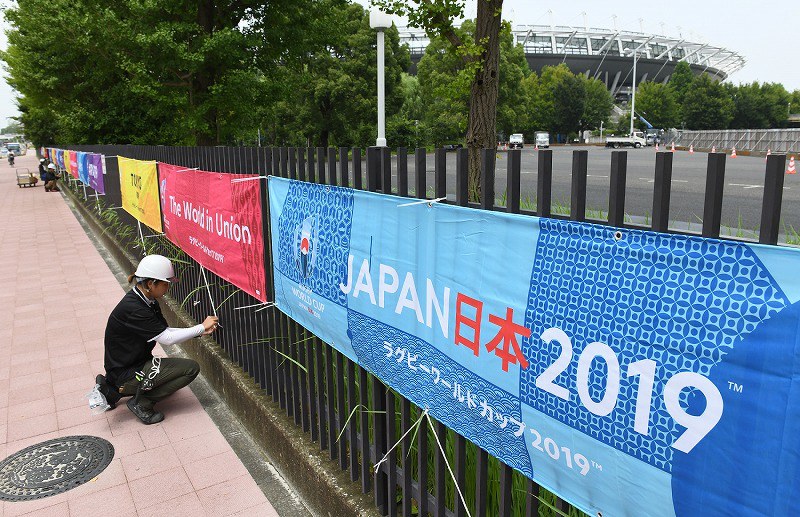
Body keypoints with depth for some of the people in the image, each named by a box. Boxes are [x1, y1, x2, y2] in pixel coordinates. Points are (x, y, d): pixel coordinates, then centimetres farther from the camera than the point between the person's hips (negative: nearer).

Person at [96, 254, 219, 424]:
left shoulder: (149, 302, 3)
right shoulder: (133, 308, -25)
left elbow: (165, 331, 6)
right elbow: (167, 338, -23)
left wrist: (199, 332, -5)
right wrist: (201, 327, -15)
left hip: (136, 363, 10)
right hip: (126, 372, -10)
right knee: (191, 368, -13)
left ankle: (116, 389, 20)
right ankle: (141, 403, -5)